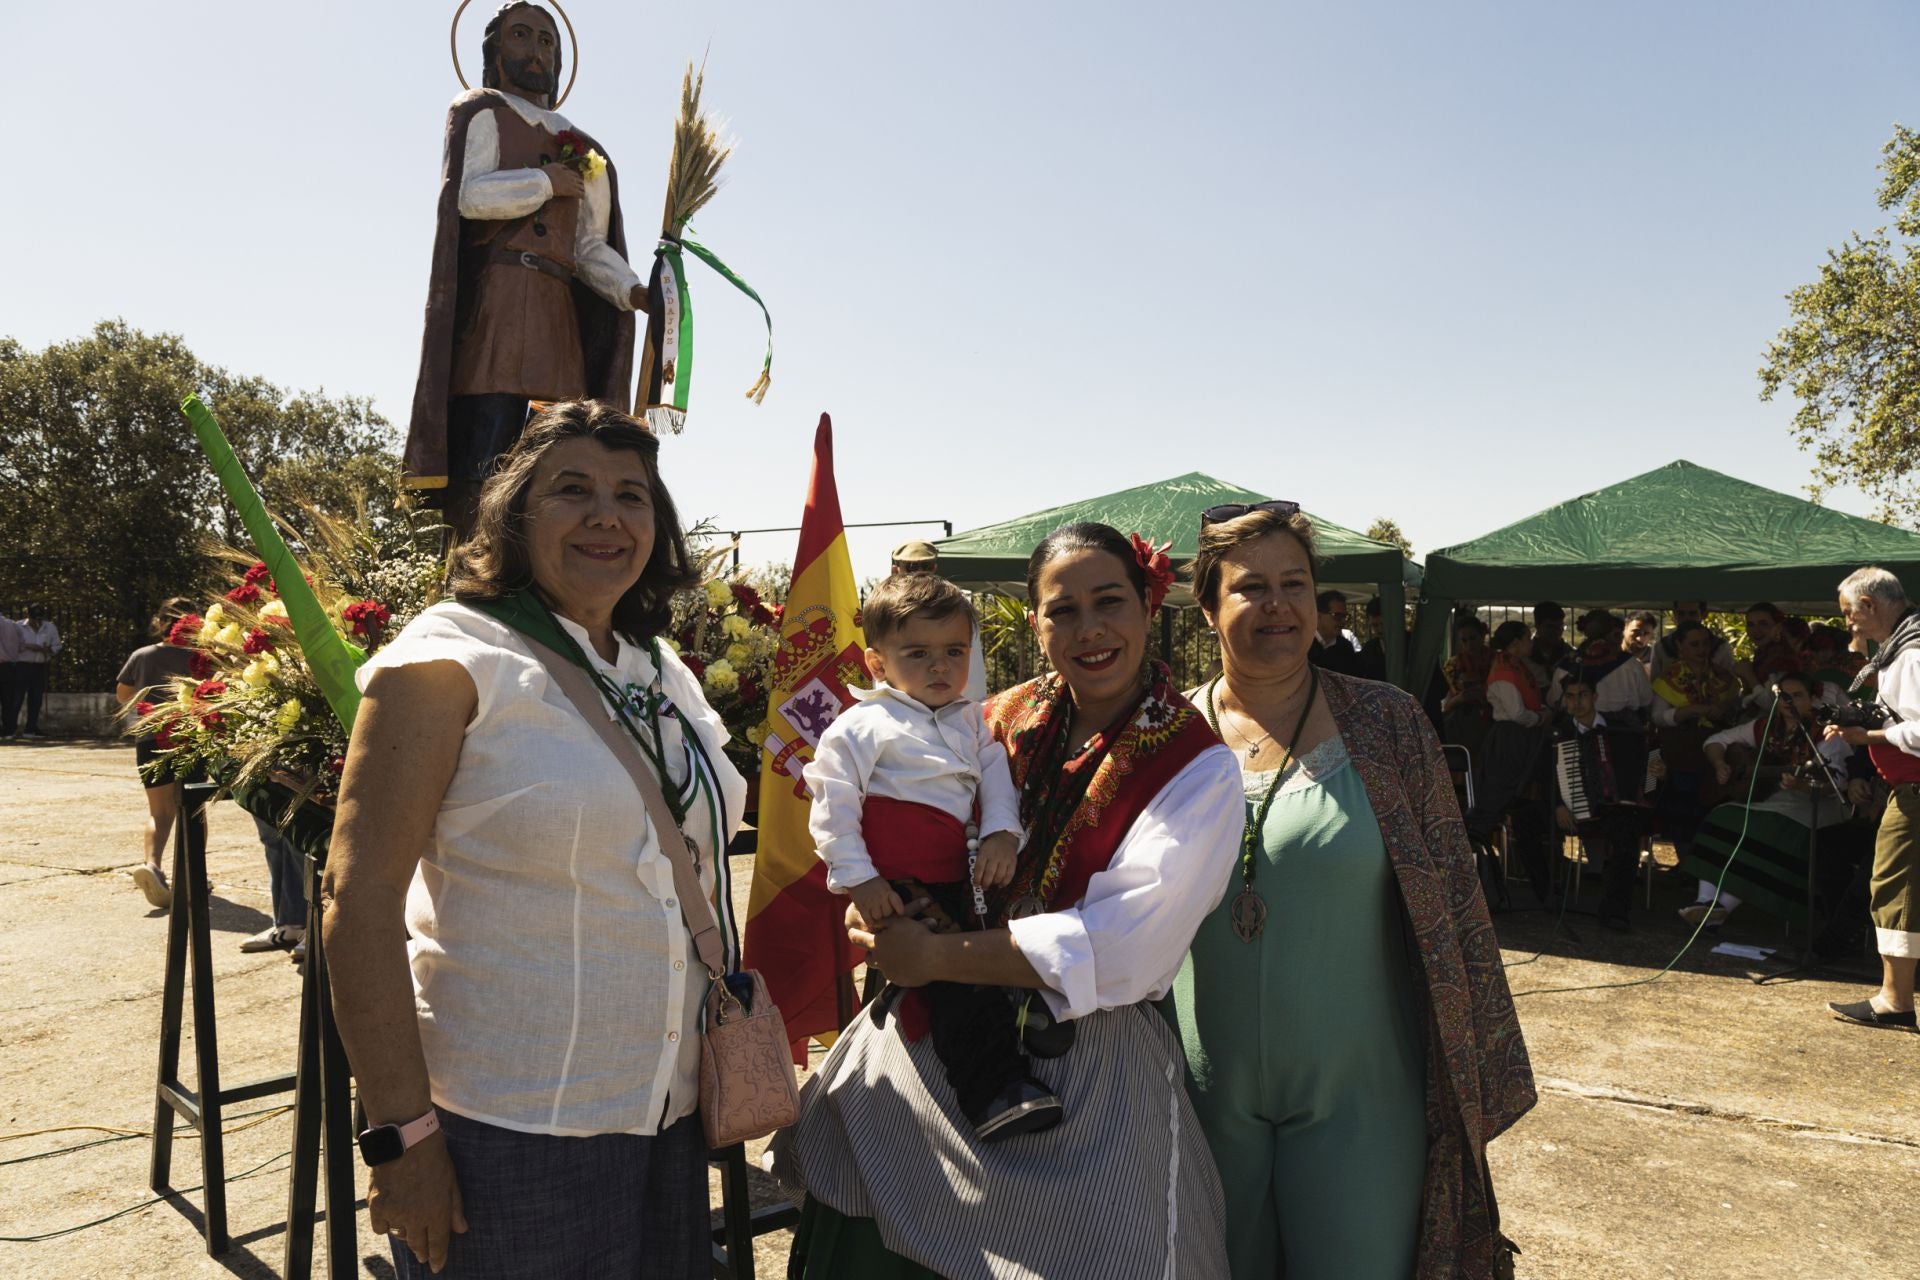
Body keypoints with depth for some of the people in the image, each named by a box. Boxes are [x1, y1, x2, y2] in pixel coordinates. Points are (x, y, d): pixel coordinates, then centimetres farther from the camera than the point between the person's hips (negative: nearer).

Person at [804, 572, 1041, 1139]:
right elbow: (834, 808, -7)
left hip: (967, 879, 7)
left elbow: (995, 776, 11)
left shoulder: (971, 721, 16)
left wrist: (1002, 832, -8)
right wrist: (857, 879, -13)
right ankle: (995, 1091, -12)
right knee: (953, 984, -15)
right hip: (901, 889, -7)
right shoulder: (860, 727, -4)